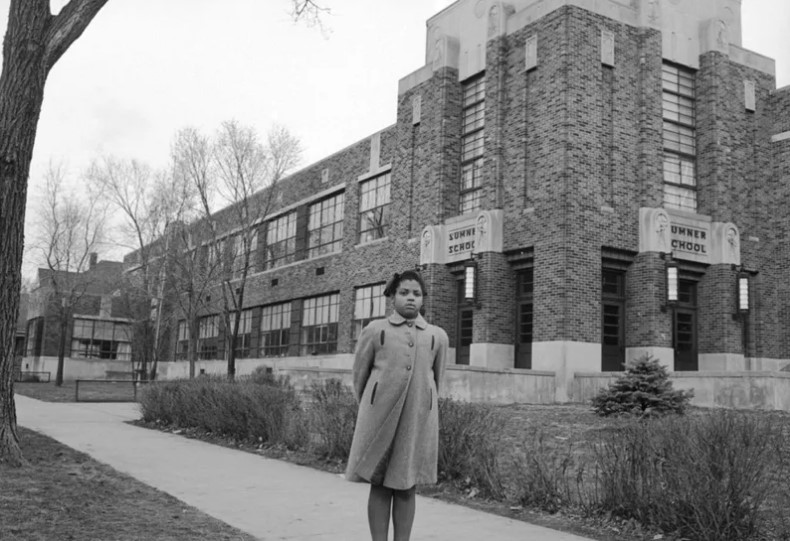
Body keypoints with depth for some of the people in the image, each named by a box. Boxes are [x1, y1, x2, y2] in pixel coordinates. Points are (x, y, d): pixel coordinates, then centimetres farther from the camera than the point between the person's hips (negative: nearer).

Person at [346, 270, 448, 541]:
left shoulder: (438, 336, 9)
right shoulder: (375, 330, 5)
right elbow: (360, 375, 13)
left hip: (419, 418, 1)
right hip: (380, 416, -1)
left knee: (406, 486, 5)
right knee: (379, 485, 2)